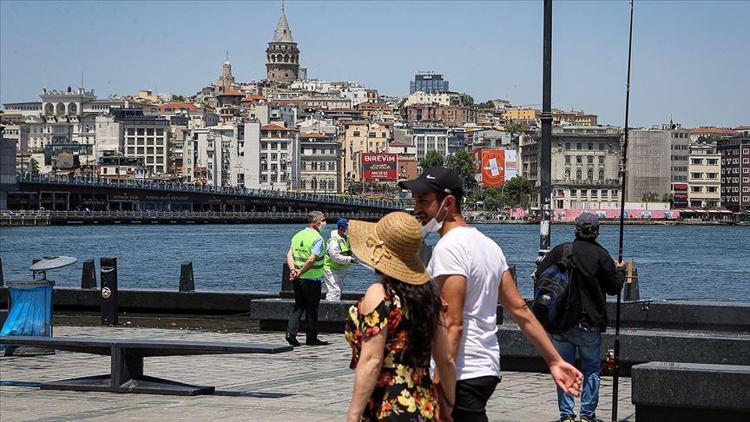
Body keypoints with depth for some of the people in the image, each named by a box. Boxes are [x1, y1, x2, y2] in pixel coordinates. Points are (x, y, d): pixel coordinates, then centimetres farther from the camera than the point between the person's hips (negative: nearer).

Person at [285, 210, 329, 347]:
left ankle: (291, 332, 1)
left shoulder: (297, 235, 11)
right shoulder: (317, 238, -13)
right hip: (312, 279, -6)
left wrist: (293, 270, -11)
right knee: (312, 308, 5)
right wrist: (300, 273, -16)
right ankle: (311, 338, 13)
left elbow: (289, 255, 1)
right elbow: (312, 260, -23)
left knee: (299, 305, 16)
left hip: (297, 279, 6)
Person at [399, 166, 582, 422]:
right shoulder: (487, 244, 14)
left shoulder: (448, 248, -15)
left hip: (463, 375, -10)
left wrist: (438, 384, -24)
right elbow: (521, 310, 14)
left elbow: (452, 324, -21)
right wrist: (555, 361, 15)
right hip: (487, 369, 10)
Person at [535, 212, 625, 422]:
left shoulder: (560, 251, -2)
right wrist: (620, 270, 19)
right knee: (591, 369, 10)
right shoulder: (601, 255, -7)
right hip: (589, 324, -2)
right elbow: (614, 287, 0)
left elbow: (539, 274, 0)